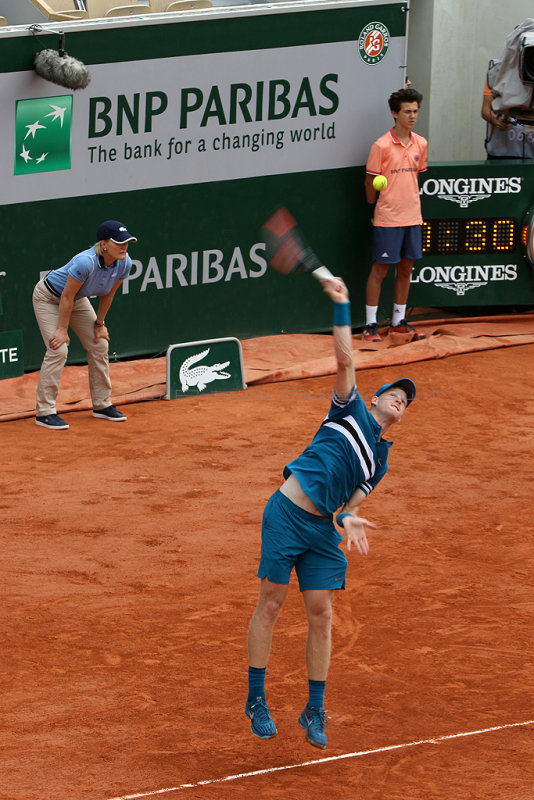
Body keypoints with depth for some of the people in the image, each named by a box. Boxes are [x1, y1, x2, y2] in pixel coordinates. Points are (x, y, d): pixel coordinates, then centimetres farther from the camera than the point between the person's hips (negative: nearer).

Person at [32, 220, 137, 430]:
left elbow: (108, 295, -2)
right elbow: (66, 297, -29)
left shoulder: (124, 264, -19)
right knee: (58, 349, -17)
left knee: (99, 344, 5)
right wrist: (62, 330, -21)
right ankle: (44, 411, -10)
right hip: (49, 298, -7)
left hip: (78, 300, 7)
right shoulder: (86, 263, -40)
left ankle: (101, 404, 19)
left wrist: (99, 324, 5)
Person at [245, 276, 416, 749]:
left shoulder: (380, 462, 20)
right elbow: (345, 360, -2)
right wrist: (342, 306, -9)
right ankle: (257, 701, 7)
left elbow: (352, 504, 11)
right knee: (271, 605, -2)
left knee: (321, 616, 0)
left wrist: (349, 520, -12)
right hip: (287, 513, -5)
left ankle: (314, 713, 9)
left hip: (324, 530, 5)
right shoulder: (352, 410, 10)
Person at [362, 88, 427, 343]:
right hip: (387, 219, -6)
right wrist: (374, 211, 1)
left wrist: (411, 205, 14)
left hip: (412, 217, 6)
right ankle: (370, 325, 3)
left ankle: (399, 321, 20)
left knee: (406, 269, 10)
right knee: (380, 270, -2)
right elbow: (370, 181, -5)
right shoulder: (382, 146, -11)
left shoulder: (420, 144, 6)